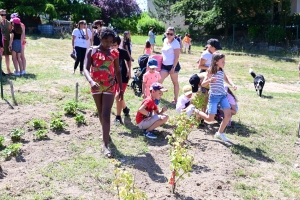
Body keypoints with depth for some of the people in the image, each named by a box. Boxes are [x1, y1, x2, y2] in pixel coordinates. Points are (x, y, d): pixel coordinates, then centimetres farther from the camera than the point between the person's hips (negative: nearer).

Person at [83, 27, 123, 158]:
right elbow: (86, 69, -13)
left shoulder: (114, 53, 1)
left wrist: (121, 89, 7)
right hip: (96, 86, 1)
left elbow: (117, 72, 8)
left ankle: (105, 145, -12)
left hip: (109, 86, -1)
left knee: (106, 115, -10)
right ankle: (105, 132, 40)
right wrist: (91, 81, -33)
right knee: (100, 113, 17)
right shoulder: (92, 51, -3)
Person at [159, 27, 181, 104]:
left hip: (173, 65, -7)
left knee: (175, 82, 6)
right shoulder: (165, 41, 9)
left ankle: (175, 99, 14)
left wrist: (173, 67, -20)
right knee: (159, 80, 1)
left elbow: (177, 56, -16)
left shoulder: (175, 43, -13)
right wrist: (161, 61, 17)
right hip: (164, 65, 7)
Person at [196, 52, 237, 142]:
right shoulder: (211, 71, -9)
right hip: (214, 96, -6)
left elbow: (226, 79, 27)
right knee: (210, 119, -3)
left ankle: (220, 133, 12)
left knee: (228, 115, -6)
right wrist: (210, 80, -28)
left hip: (223, 95, 6)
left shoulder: (222, 71, 7)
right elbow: (203, 84, -8)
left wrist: (232, 84, 9)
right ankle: (196, 111, 23)